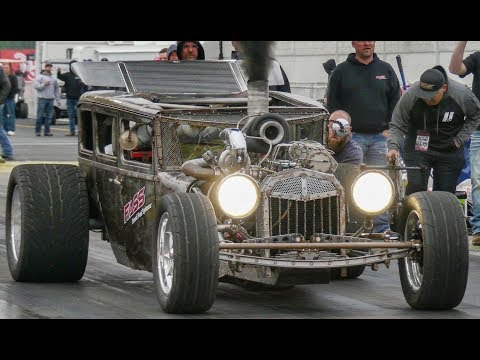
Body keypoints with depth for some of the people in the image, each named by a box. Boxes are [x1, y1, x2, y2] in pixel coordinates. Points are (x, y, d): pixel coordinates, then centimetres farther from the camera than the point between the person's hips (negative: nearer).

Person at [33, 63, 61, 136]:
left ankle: (47, 131, 7)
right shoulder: (40, 77, 3)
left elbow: (57, 89, 16)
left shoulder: (54, 78, 16)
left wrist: (58, 100, 11)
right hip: (42, 99, -4)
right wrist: (44, 84, -14)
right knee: (40, 116, -4)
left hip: (50, 99, 4)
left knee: (49, 116, 3)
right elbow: (35, 86, -7)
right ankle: (37, 131, 1)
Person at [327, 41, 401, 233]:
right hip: (352, 137, -2)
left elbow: (396, 104, 12)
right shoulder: (341, 71, 6)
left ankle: (382, 229, 5)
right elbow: (332, 105, 5)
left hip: (380, 137, 2)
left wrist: (389, 129, 2)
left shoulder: (386, 70, 12)